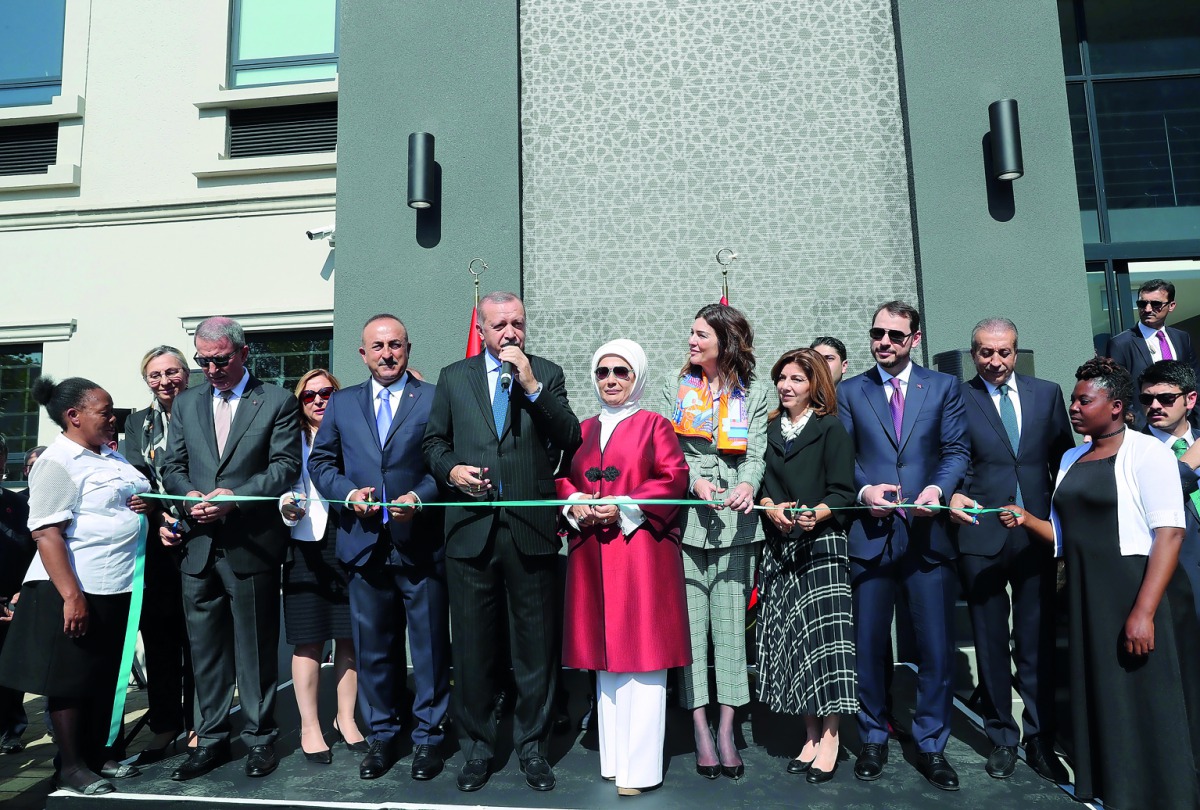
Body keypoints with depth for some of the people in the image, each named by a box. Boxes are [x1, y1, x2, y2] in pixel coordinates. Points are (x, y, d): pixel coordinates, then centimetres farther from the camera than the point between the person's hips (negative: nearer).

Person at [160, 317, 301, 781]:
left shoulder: (277, 402, 1)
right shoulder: (186, 404, 15)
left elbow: (285, 466, -7)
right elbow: (173, 466, 12)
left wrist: (236, 495, -18)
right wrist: (190, 494, -9)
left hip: (252, 545, -4)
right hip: (198, 545, 4)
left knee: (255, 647, 5)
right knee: (205, 647, 11)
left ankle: (259, 737, 18)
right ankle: (211, 739, 24)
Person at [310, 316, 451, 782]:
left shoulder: (435, 399, 1)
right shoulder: (342, 403, 12)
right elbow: (320, 461, 11)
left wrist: (420, 498, -18)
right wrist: (347, 493, -6)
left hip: (421, 544, -3)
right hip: (364, 544, 3)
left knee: (430, 645, 6)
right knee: (373, 647, 14)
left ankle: (428, 736, 22)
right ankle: (382, 734, 30)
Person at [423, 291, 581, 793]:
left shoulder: (547, 374, 6)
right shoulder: (454, 377, 10)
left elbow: (570, 440, -5)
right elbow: (434, 441, 14)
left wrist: (532, 385, -13)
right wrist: (450, 469, -7)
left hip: (531, 530, -1)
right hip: (471, 530, 1)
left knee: (535, 644, 8)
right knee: (472, 646, 11)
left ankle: (531, 745, 26)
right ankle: (476, 747, 29)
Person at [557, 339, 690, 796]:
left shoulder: (654, 426, 1)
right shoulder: (583, 430, 16)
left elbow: (674, 479, -8)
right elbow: (562, 477, 16)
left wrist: (623, 508, -16)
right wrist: (575, 503, -5)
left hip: (641, 551, -5)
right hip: (591, 552, 5)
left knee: (641, 656, -3)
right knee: (605, 654, 10)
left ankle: (639, 769, 5)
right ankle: (612, 759, 22)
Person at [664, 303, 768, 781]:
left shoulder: (753, 396, 10)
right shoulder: (676, 390, 12)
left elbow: (756, 454, 2)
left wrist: (748, 485, -19)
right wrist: (696, 481, -13)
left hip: (735, 521, 0)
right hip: (686, 521, 0)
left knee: (731, 625, 2)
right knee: (691, 626, 1)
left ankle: (726, 731, 12)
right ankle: (701, 732, 11)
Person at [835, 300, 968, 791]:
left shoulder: (943, 387, 8)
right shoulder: (850, 392, 8)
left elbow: (956, 450, 3)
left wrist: (939, 488, -14)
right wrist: (863, 491, -12)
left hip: (927, 532, 0)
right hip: (870, 533, 0)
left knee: (937, 648, 5)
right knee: (869, 645, 9)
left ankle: (931, 746, 23)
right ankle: (873, 740, 27)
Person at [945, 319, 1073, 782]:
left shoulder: (1047, 394, 8)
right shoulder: (955, 399, -1)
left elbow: (1064, 459, 10)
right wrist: (951, 495, -22)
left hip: (1038, 534, 2)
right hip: (980, 537, -2)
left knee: (1038, 643, 9)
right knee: (991, 643, 10)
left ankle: (1040, 740, 25)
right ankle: (1002, 738, 25)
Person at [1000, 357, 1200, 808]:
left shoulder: (1146, 452, -8)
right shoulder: (1071, 459, 13)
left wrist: (1144, 611, -23)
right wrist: (1026, 521, -4)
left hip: (1132, 598, -6)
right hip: (1083, 599, 7)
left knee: (1143, 704, 2)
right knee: (1095, 698, 13)